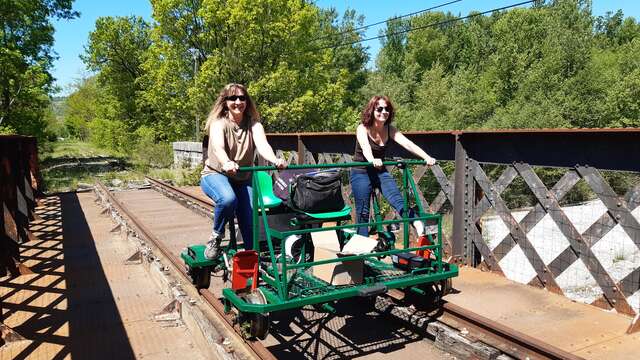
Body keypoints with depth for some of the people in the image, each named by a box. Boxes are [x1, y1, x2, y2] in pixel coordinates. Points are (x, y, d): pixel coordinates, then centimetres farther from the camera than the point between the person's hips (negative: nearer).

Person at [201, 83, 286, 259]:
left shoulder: (253, 124, -3)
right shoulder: (219, 123, -11)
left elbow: (262, 144, -23)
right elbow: (218, 146, -32)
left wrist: (275, 160, -46)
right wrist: (226, 163, -56)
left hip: (244, 179, 3)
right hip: (215, 174, -3)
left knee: (250, 221, -12)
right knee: (228, 199, -35)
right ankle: (215, 238, -9)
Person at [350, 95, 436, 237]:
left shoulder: (390, 129, -2)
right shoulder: (362, 129, -15)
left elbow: (407, 143, -17)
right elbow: (365, 147, -36)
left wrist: (426, 157, -34)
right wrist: (372, 160, -59)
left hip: (380, 172, 4)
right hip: (361, 173, -3)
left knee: (399, 201, -21)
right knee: (363, 212, -2)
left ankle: (418, 225, -36)